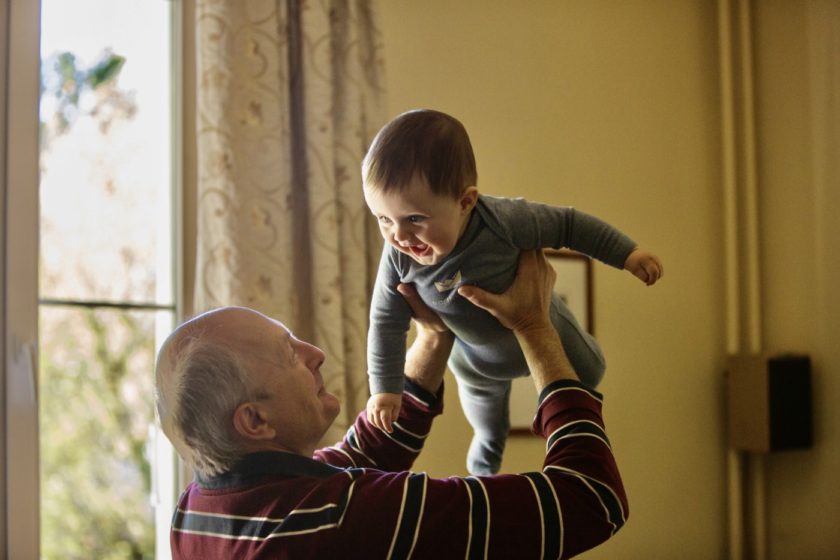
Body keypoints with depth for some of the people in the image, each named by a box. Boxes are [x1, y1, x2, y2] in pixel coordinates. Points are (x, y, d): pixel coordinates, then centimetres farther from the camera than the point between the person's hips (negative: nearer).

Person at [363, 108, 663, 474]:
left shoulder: (504, 221, -45)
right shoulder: (398, 257, -35)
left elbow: (568, 225, -29)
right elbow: (386, 322, -20)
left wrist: (626, 254, -23)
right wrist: (385, 387, -18)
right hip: (474, 355, 3)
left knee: (587, 373, 25)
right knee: (483, 400, 33)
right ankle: (487, 450, 68)